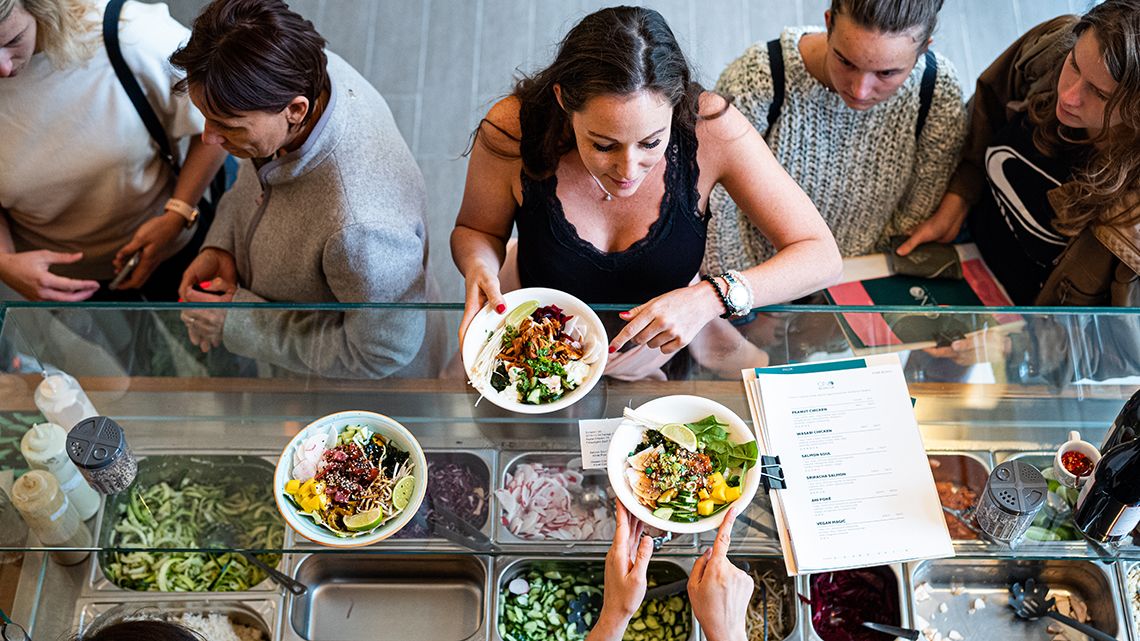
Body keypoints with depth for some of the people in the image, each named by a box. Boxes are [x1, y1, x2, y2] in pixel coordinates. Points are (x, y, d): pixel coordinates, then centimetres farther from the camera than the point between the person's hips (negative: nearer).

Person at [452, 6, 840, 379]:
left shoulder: (709, 126, -26)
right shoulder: (513, 130, -26)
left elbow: (822, 257, -20)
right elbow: (475, 230, -3)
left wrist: (712, 297, -35)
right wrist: (479, 268, -26)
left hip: (668, 345, 2)